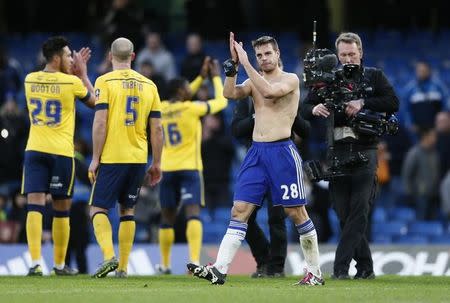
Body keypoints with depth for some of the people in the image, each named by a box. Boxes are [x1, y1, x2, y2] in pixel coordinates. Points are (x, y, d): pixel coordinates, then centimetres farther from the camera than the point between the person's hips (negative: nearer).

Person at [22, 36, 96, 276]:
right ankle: (59, 264, 18)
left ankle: (35, 262, -19)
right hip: (61, 152, -3)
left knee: (35, 206, -5)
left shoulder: (30, 80, 5)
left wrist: (74, 74, 25)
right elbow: (94, 102, 11)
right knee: (61, 210, 9)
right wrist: (82, 74, 18)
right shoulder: (72, 82, -8)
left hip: (34, 150, 3)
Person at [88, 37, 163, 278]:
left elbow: (100, 122, -12)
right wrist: (156, 164, 14)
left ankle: (109, 255, -20)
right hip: (139, 158, 4)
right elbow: (156, 128, 8)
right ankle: (123, 267, 10)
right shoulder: (148, 85, 8)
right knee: (127, 211, 14)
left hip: (111, 158, -4)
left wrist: (95, 158, -7)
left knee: (98, 208, 2)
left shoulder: (105, 82, -5)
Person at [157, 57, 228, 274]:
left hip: (167, 169, 5)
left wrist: (201, 76, 28)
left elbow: (182, 100, 28)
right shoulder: (192, 108, -7)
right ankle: (194, 260, -31)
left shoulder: (161, 109, 6)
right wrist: (216, 77, 19)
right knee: (193, 213, -14)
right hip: (189, 168, -5)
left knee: (167, 218, 14)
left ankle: (165, 265, 21)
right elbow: (222, 101, 6)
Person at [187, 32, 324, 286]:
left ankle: (315, 272, 9)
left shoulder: (290, 79, -2)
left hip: (282, 151, -5)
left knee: (296, 212, -1)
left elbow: (269, 91, -21)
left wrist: (246, 63, -18)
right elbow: (230, 93, -1)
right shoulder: (254, 81, 15)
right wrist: (233, 63, -10)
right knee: (240, 210, -4)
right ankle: (219, 270, -11)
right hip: (257, 152, 5)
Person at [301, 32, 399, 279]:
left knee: (359, 210, -12)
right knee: (344, 213, 2)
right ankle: (365, 266, 10)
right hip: (336, 152, 3)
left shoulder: (374, 77, 9)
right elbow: (304, 108, 11)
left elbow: (393, 103, -4)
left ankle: (341, 266, -14)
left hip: (363, 151, -3)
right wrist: (314, 109, -12)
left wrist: (363, 103, -16)